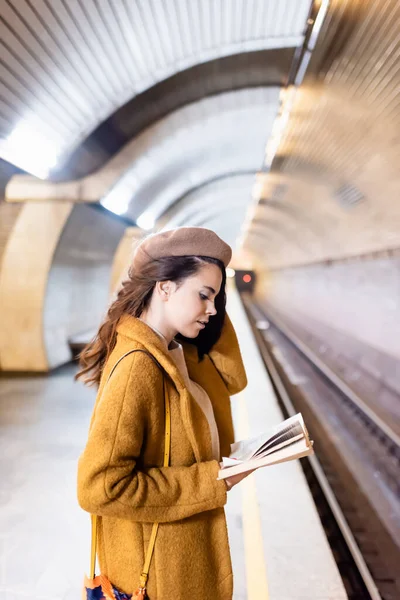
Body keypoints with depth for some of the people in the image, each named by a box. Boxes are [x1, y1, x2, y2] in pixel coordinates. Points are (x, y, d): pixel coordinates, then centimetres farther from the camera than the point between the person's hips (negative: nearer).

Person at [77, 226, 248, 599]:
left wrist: (212, 315, -10)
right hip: (158, 568, -8)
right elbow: (99, 488, -31)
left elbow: (232, 380, 0)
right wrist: (212, 480, -25)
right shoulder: (137, 366, -31)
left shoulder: (177, 353, -3)